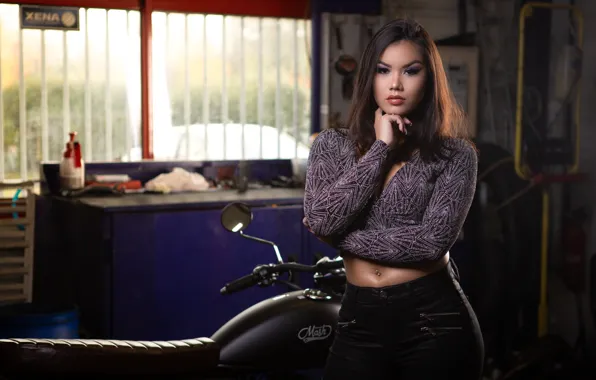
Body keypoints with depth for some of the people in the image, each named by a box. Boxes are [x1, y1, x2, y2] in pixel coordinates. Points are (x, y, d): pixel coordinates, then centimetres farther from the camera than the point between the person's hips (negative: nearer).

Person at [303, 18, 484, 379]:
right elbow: (320, 220, -11)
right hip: (360, 324, 2)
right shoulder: (332, 145, 5)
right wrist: (380, 148, -9)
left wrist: (343, 236, -10)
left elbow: (433, 239, -14)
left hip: (435, 322, -2)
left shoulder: (456, 154, -1)